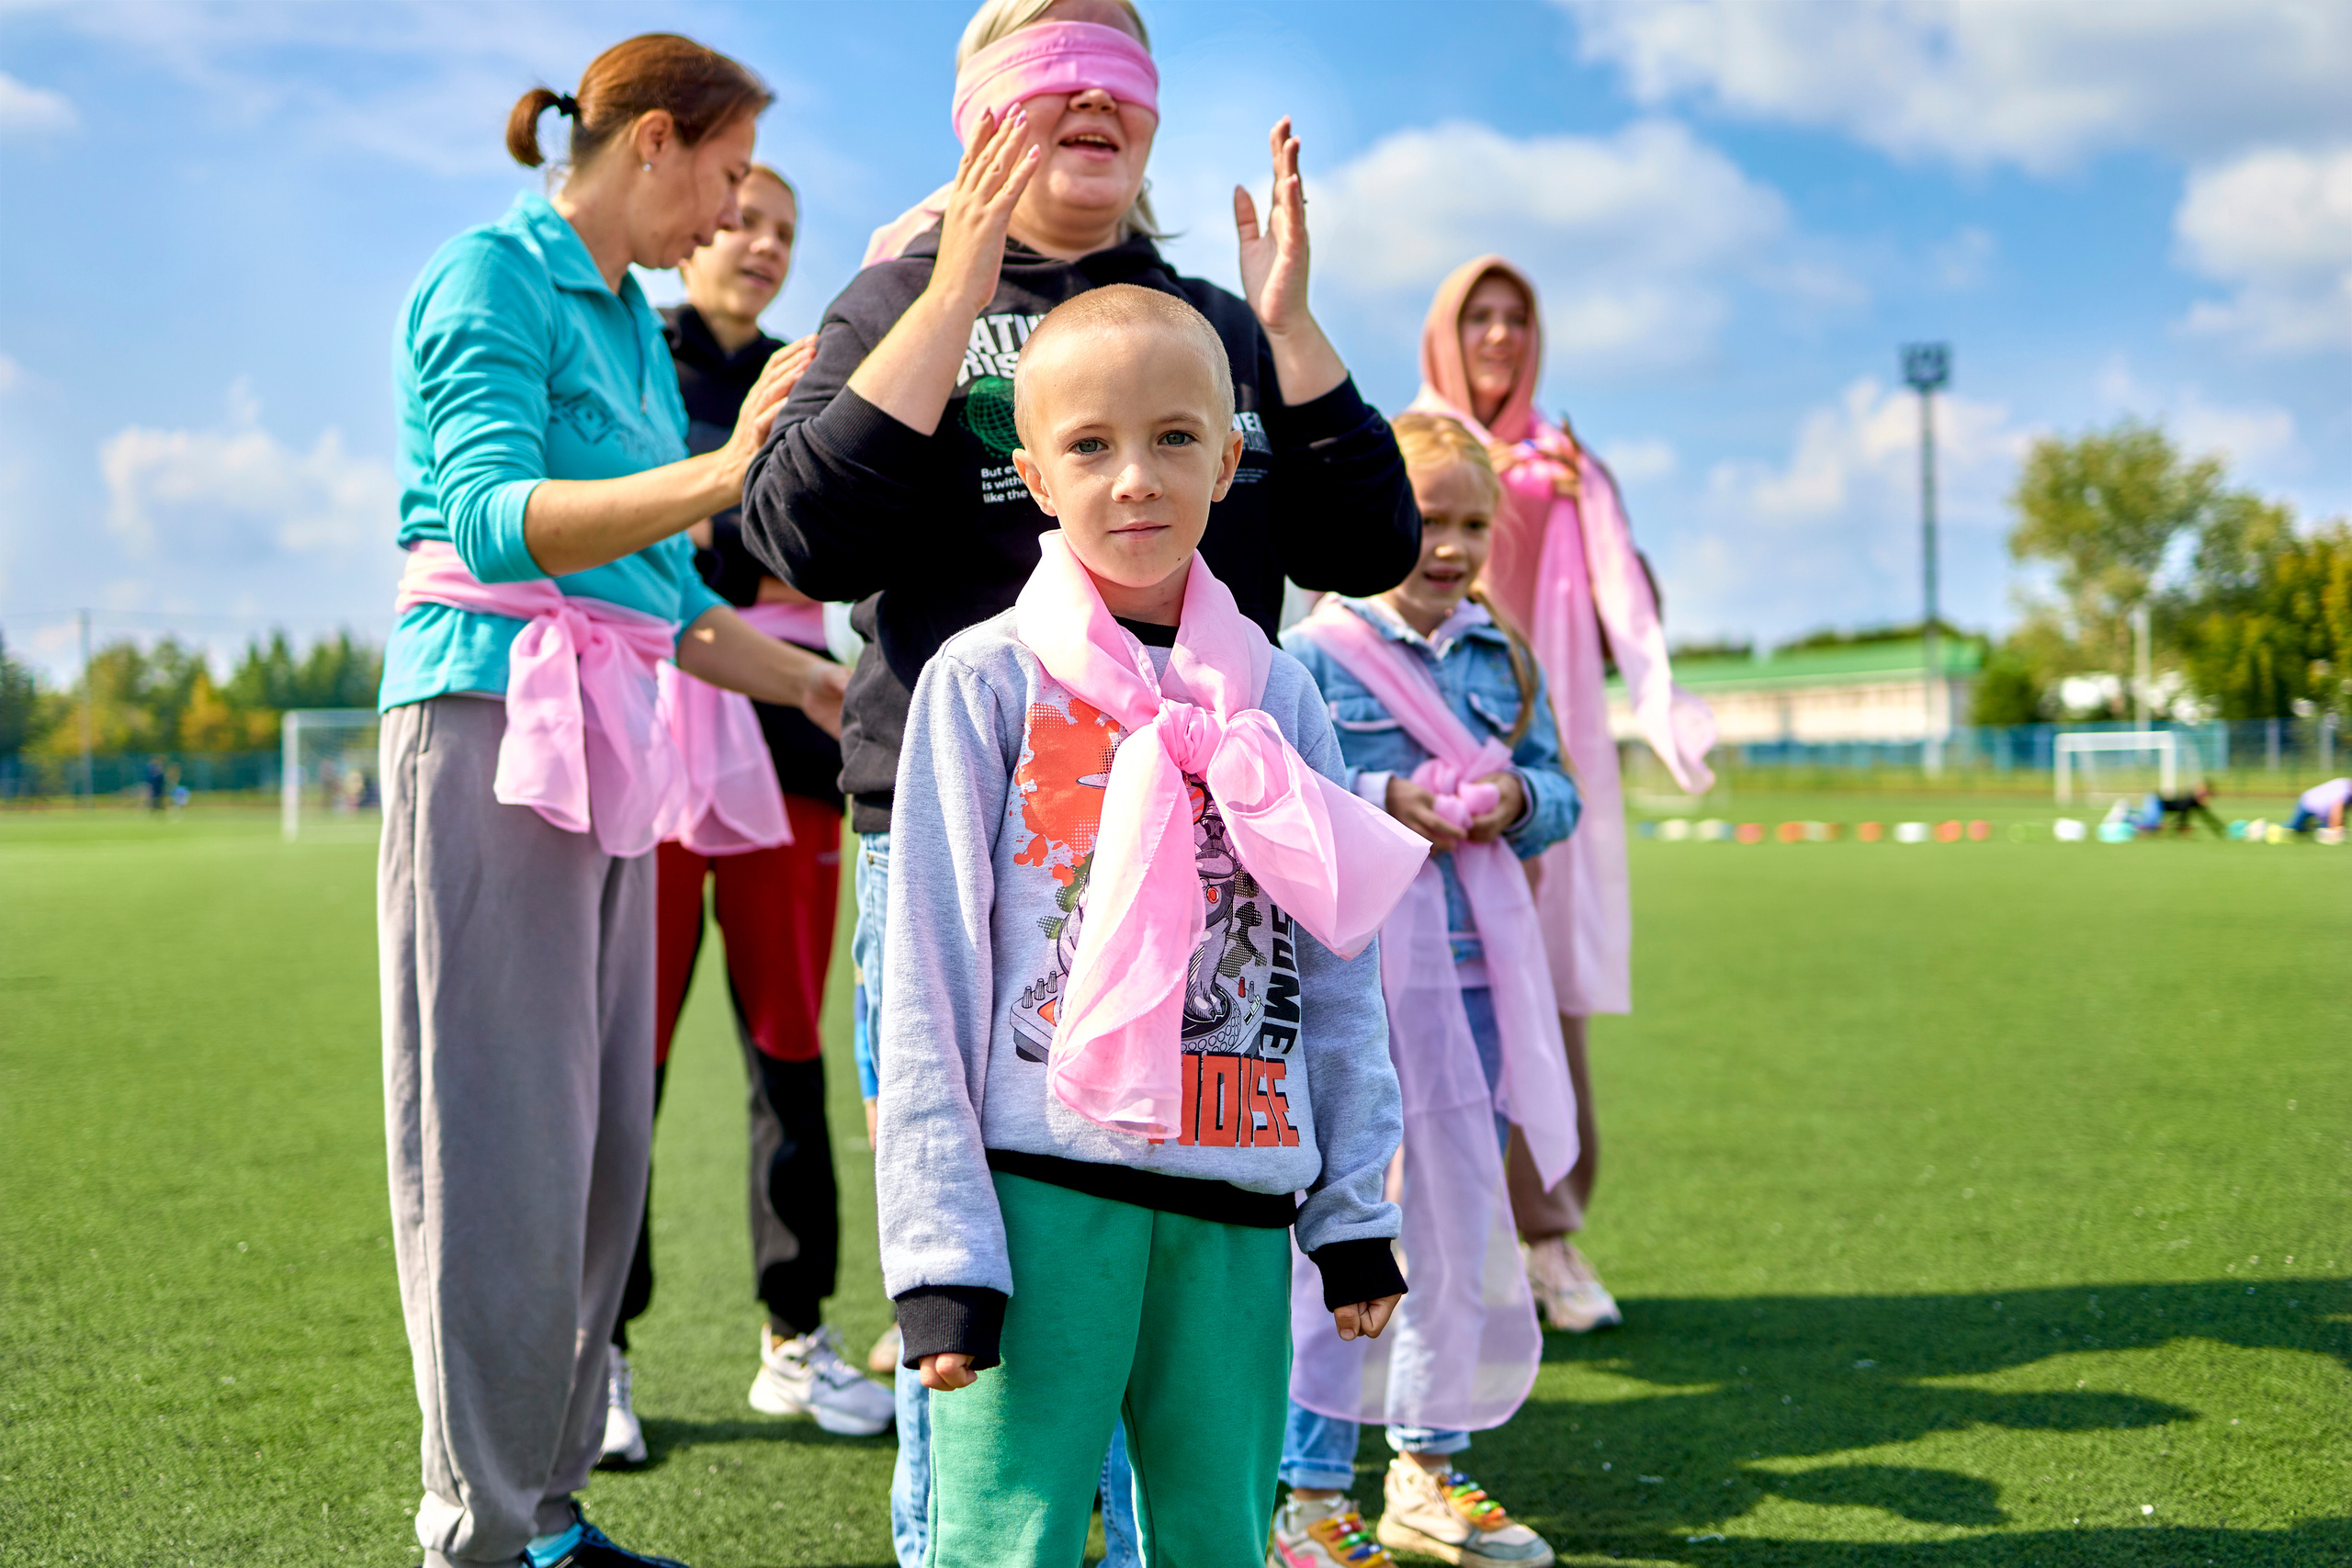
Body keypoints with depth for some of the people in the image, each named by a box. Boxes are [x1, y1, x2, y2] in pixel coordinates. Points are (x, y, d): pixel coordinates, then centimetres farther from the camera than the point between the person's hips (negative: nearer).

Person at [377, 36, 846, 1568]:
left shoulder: (634, 323, 21)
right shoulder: (494, 275, -4)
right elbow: (494, 516, -20)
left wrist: (819, 683, 21)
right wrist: (722, 473, -32)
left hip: (613, 742, 9)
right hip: (492, 716, -9)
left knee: (602, 1140, 8)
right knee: (505, 1139, -7)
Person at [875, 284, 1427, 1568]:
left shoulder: (1276, 696, 9)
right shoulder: (985, 681, -1)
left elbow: (1337, 977, 12)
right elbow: (929, 975, -4)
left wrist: (1353, 1207, 9)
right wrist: (939, 1247, -8)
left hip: (1238, 1197, 4)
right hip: (1043, 1185, -3)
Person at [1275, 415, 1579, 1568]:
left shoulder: (1505, 660, 11)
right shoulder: (1310, 658, -6)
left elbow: (1557, 790, 14)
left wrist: (1517, 799, -7)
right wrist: (1380, 800, -19)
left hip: (1473, 973, 6)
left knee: (1463, 1224, 13)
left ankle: (1429, 1472, 27)